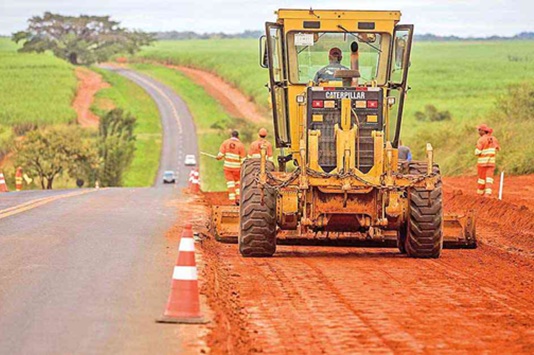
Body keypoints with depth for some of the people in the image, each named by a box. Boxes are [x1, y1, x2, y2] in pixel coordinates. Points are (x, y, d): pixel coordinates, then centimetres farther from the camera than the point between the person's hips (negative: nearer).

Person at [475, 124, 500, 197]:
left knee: (482, 177, 8)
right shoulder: (493, 139, 4)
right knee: (489, 177, 0)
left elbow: (477, 152, -17)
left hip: (482, 161, -4)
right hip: (491, 161, 4)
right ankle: (488, 192, -13)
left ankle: (480, 192, 20)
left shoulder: (481, 140, -14)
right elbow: (498, 148, 19)